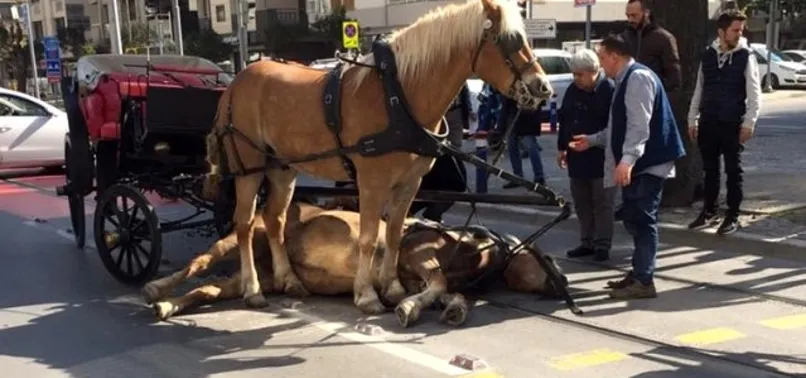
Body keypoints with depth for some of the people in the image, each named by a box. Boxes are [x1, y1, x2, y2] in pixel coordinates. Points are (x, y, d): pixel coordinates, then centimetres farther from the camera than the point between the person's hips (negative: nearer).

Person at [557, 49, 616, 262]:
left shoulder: (609, 91, -12)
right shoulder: (572, 91, 9)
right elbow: (563, 120, 17)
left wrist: (593, 141, -18)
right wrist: (562, 148, 16)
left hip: (601, 158, -7)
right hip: (577, 157, 7)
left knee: (602, 204, 1)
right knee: (581, 204, 12)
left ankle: (602, 245, 6)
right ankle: (587, 242, 22)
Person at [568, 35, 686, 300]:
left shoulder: (638, 77, -14)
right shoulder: (625, 80, 18)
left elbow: (639, 125, -25)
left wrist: (627, 159, -32)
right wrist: (591, 140, 25)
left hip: (647, 162, -11)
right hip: (636, 163, 11)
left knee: (642, 220, -8)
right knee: (633, 219, 14)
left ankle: (644, 281, -5)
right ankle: (638, 273, 24)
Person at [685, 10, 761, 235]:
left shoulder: (745, 57, -5)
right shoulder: (707, 56, 5)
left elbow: (754, 94, -8)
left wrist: (749, 123, -14)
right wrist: (692, 120, 9)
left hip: (733, 124, -3)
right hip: (708, 123, 4)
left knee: (733, 171, 4)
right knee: (710, 170, 12)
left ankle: (732, 216, 13)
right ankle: (709, 212, 24)